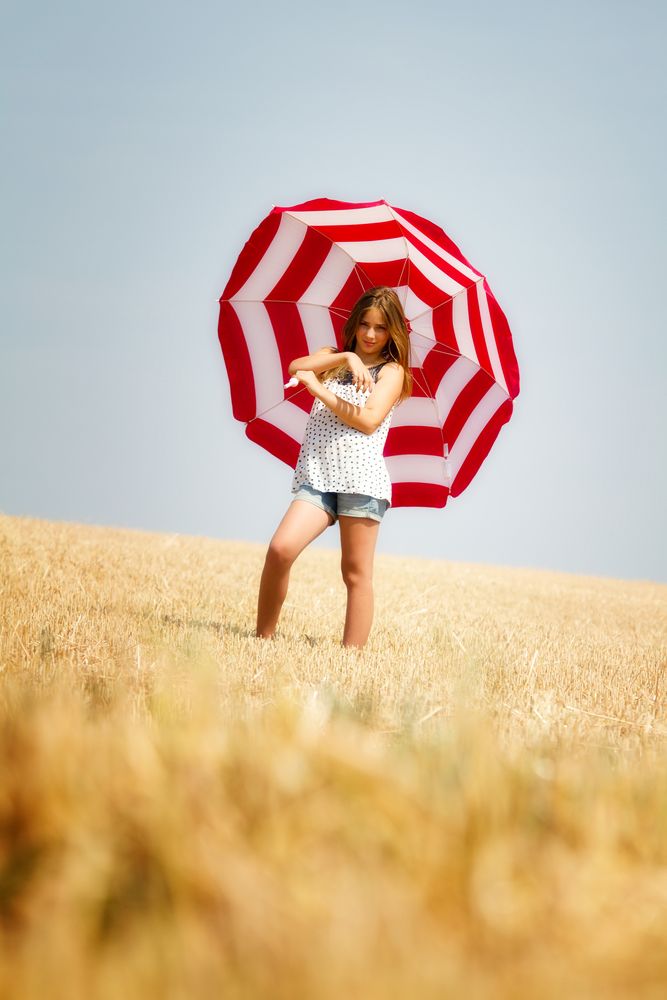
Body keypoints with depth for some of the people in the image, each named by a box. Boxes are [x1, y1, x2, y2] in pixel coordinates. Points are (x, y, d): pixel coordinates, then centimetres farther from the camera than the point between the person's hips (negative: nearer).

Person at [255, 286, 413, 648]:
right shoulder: (332, 357, 22)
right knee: (280, 549, -17)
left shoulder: (392, 371, 9)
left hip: (361, 477, -3)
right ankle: (263, 637, -8)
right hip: (316, 476, 3)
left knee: (356, 573, -3)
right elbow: (295, 367, 0)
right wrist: (346, 357, -9)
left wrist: (319, 388, -3)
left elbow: (368, 421, -6)